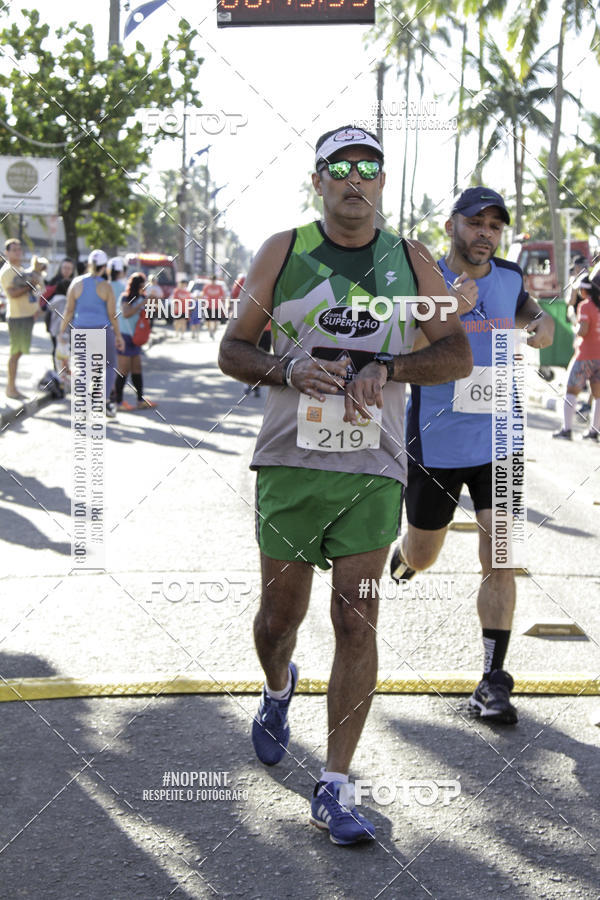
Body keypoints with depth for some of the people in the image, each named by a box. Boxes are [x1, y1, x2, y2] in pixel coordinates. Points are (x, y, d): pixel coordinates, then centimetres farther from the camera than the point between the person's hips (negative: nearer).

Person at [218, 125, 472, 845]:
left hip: (374, 471, 0)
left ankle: (335, 788, 1)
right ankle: (278, 690, 44)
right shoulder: (283, 253, 5)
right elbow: (232, 350, 7)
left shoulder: (411, 261, 8)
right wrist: (289, 369, -14)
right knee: (279, 615, 8)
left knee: (357, 624, -6)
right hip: (291, 463, 0)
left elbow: (457, 355, 8)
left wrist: (386, 368, -10)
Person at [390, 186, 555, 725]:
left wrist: (541, 320, 2)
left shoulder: (509, 277, 2)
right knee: (422, 558, 14)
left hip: (496, 444, 2)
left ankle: (494, 681, -1)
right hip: (435, 444, -2)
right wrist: (449, 309, -38)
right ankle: (400, 556, 53)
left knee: (500, 559, -8)